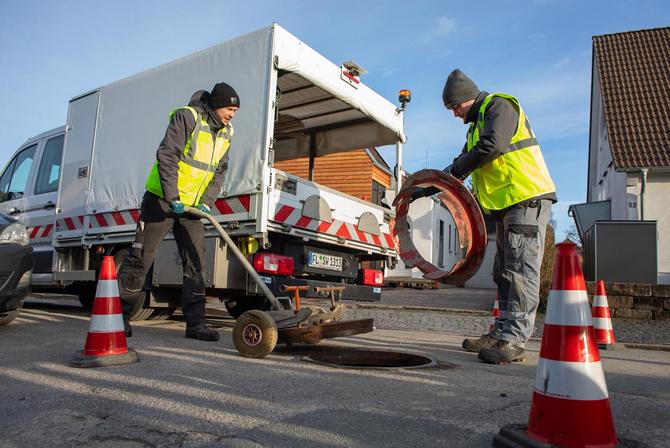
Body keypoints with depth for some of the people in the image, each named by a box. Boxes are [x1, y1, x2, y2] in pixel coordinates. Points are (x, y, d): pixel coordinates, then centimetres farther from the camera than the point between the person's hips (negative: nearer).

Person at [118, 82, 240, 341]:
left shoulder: (226, 133, 9)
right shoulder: (186, 117, -12)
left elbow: (219, 171, 10)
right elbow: (167, 157, -19)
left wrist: (207, 202, -5)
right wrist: (172, 198, -24)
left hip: (192, 205, 6)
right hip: (162, 199, -6)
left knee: (195, 264, 2)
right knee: (140, 259, -1)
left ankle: (195, 323, 7)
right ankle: (119, 315, 12)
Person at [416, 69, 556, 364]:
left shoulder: (499, 106, -4)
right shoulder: (477, 124, 25)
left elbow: (493, 146, -22)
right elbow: (463, 165, 23)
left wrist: (454, 169, -11)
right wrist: (428, 187, 11)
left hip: (528, 198, -10)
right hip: (507, 205, 10)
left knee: (521, 270, -12)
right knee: (504, 272, 9)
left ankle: (514, 341, -13)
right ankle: (501, 334, 15)